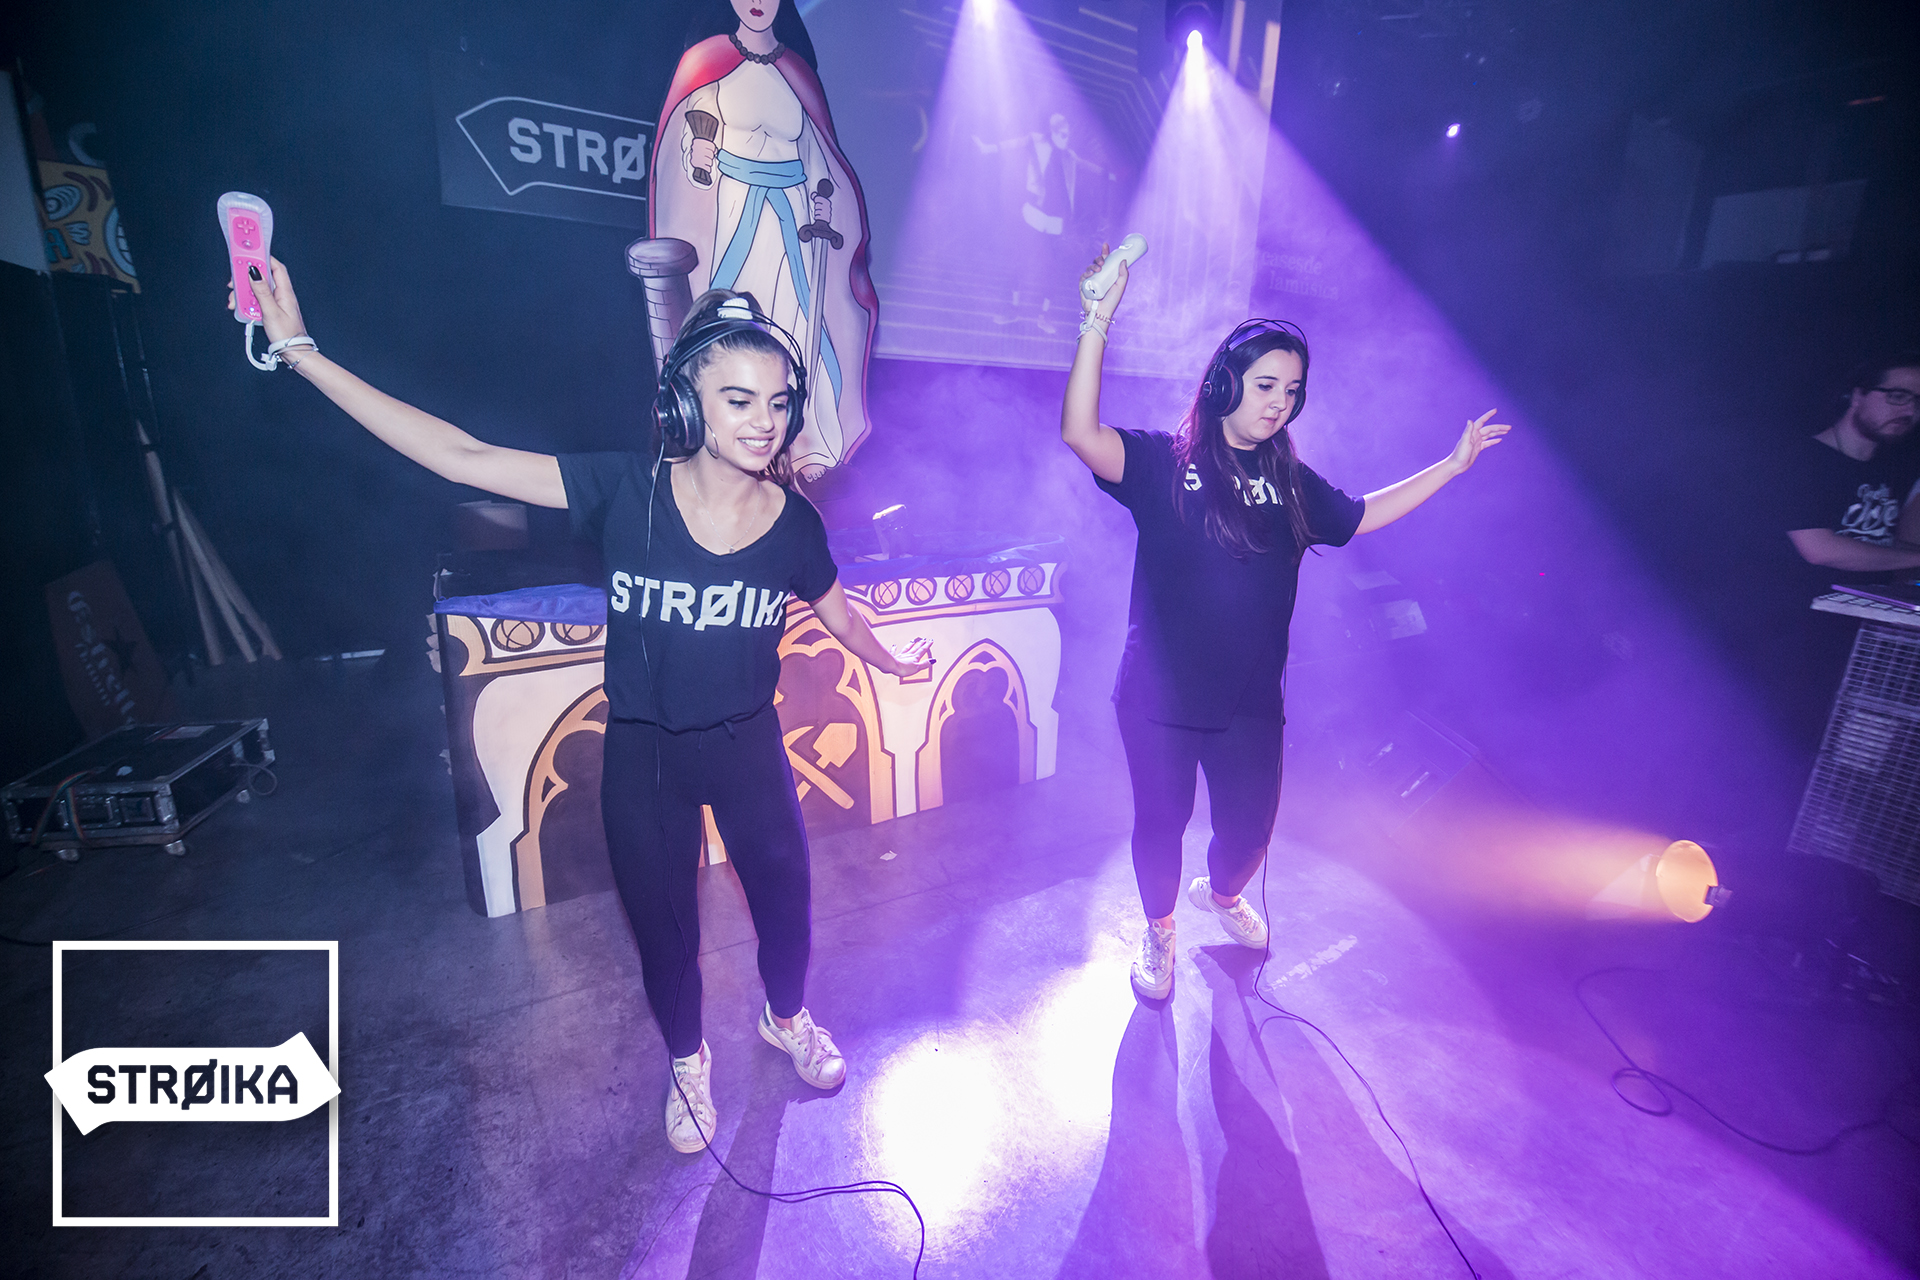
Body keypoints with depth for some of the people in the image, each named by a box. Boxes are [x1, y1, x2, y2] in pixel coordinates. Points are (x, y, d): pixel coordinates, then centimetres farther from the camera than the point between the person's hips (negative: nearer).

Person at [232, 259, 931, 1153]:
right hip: (643, 754, 0)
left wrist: (894, 662, 20)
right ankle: (687, 1059, 52)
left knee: (785, 895, 18)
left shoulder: (791, 520, -14)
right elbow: (464, 457, -18)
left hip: (746, 745, 1)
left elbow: (838, 614, 4)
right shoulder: (626, 490, -18)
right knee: (662, 921, 19)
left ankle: (788, 1017, 54)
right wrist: (302, 352, -18)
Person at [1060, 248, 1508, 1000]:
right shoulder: (1164, 462, -9)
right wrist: (1099, 321, -34)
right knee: (1161, 821, 11)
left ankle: (1222, 893, 53)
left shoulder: (1291, 482, 6)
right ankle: (1159, 930, 41)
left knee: (1251, 824, 17)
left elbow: (1360, 516, 22)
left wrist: (1453, 465, 21)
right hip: (1160, 696, -4)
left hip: (1250, 699, 4)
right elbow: (1081, 434, -26)